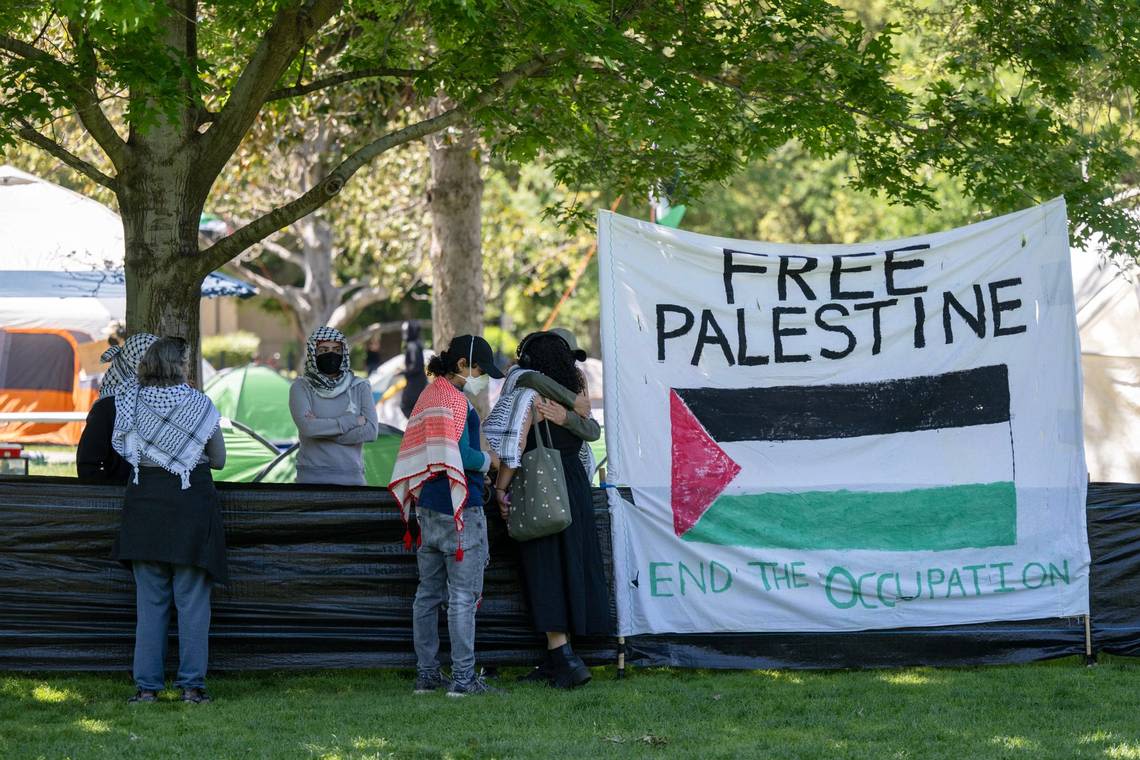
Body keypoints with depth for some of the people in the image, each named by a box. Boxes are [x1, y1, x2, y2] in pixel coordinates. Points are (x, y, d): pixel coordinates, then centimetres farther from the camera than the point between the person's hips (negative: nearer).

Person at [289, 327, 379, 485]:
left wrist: (321, 427, -8)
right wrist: (353, 420, -7)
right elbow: (307, 427, -13)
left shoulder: (359, 387, 7)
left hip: (352, 477, 1)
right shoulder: (301, 387, 3)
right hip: (312, 477, -1)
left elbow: (371, 431, -4)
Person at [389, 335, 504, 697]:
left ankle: (427, 674, 15)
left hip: (428, 507, 9)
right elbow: (458, 453, -21)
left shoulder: (429, 395, 17)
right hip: (458, 507, -9)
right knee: (463, 595, -6)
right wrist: (488, 461, -4)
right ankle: (463, 677, -7)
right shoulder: (455, 399, -12)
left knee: (428, 593, 11)